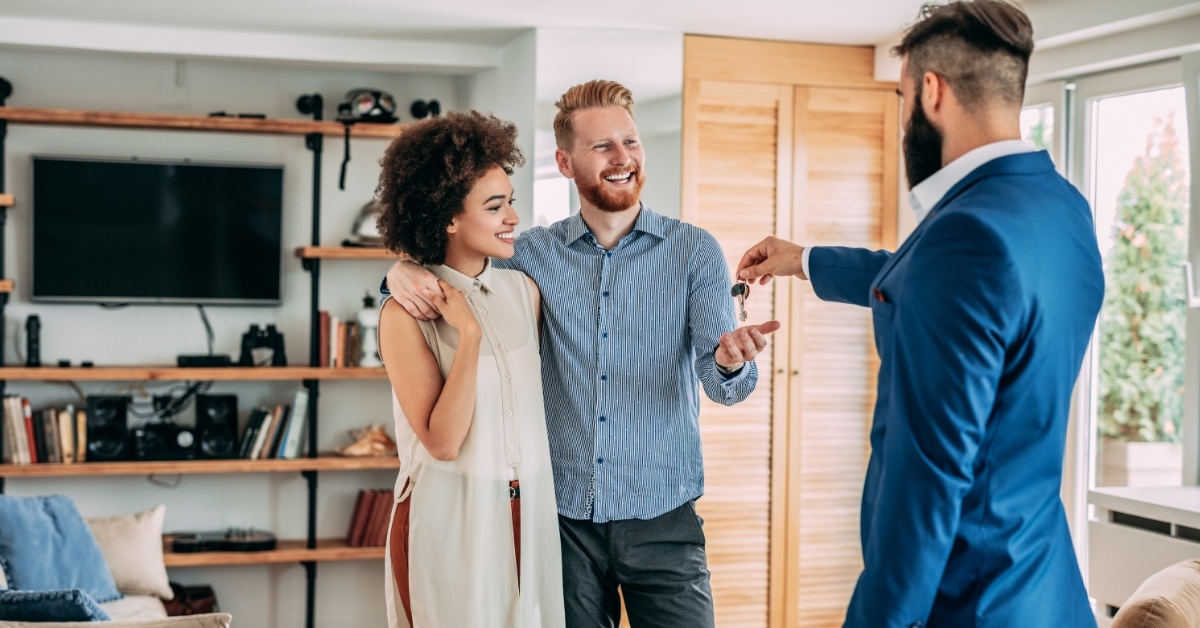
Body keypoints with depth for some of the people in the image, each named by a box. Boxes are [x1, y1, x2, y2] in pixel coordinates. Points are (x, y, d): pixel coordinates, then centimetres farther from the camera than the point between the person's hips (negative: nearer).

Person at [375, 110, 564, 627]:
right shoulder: (405, 313, -11)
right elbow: (442, 441, -17)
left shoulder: (525, 290, 5)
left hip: (528, 513, 5)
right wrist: (470, 334, -20)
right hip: (451, 521, -5)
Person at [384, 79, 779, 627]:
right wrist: (405, 271, -13)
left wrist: (731, 361, -32)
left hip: (661, 519, -1)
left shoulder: (694, 251, -2)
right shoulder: (535, 253, 3)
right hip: (565, 518, 2)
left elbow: (723, 385, -8)